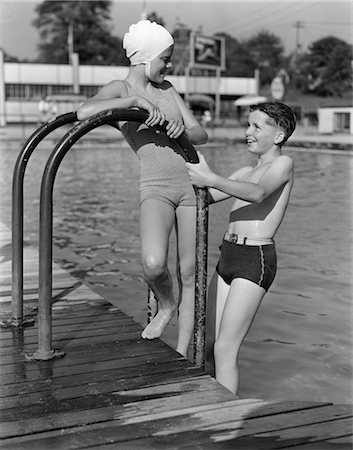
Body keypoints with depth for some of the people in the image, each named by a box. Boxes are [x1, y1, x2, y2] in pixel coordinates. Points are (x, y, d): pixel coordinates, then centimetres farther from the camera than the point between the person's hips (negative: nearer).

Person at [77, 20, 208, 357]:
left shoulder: (166, 88, 15)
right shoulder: (119, 89, -2)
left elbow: (201, 134, 14)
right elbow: (84, 112, -24)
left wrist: (182, 128, -8)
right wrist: (136, 100, -22)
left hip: (191, 183, 5)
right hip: (156, 188, -5)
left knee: (189, 273, 5)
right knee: (154, 263, -30)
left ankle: (181, 355, 16)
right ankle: (166, 304, 5)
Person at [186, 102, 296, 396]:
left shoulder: (283, 164, -2)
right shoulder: (246, 173, 23)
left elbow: (258, 194, -23)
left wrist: (212, 179, -36)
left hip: (256, 260, -8)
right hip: (228, 255, 8)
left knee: (225, 350, -11)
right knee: (215, 346, 6)